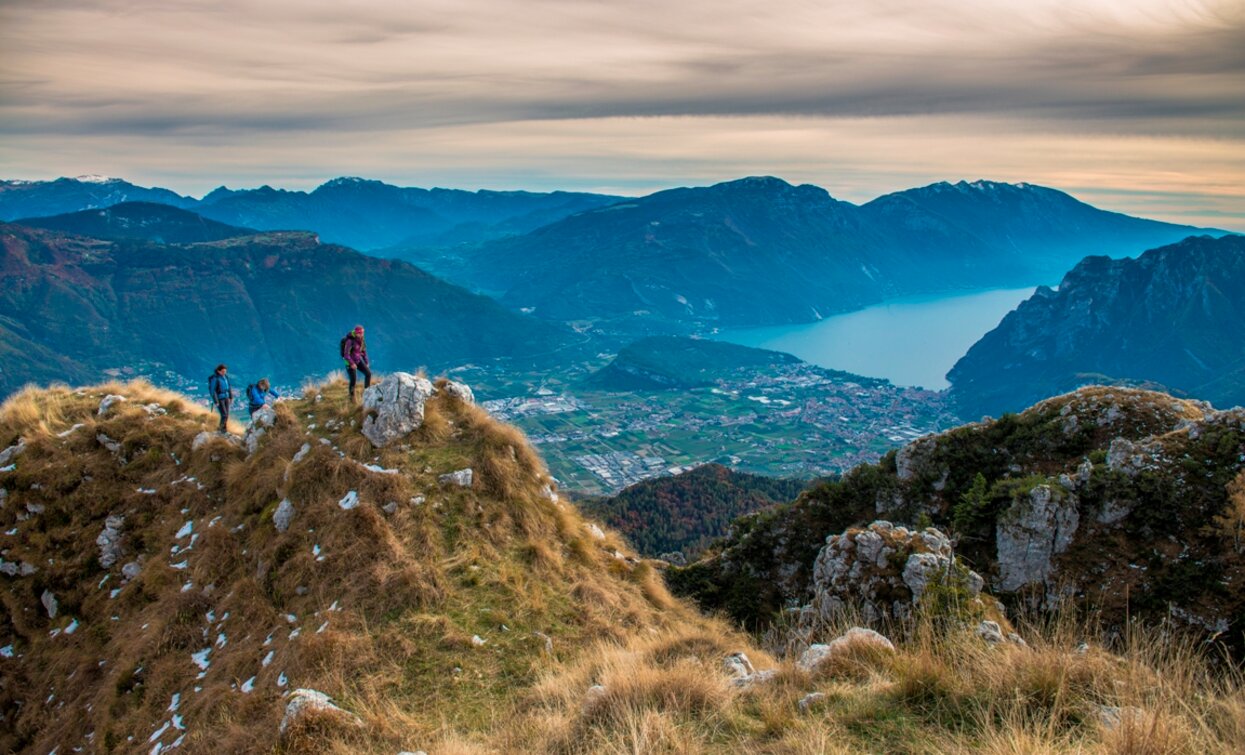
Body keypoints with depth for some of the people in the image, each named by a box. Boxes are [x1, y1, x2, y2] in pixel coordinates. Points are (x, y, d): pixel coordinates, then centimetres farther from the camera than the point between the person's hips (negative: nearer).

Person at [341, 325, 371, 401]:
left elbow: (364, 352, 10)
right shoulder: (350, 341, -22)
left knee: (368, 373, -9)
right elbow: (346, 354, -23)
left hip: (359, 361, 6)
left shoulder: (361, 341, -1)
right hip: (350, 362, -6)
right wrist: (352, 364, -28)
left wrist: (367, 362, 5)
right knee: (353, 379, -9)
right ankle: (352, 397, 11)